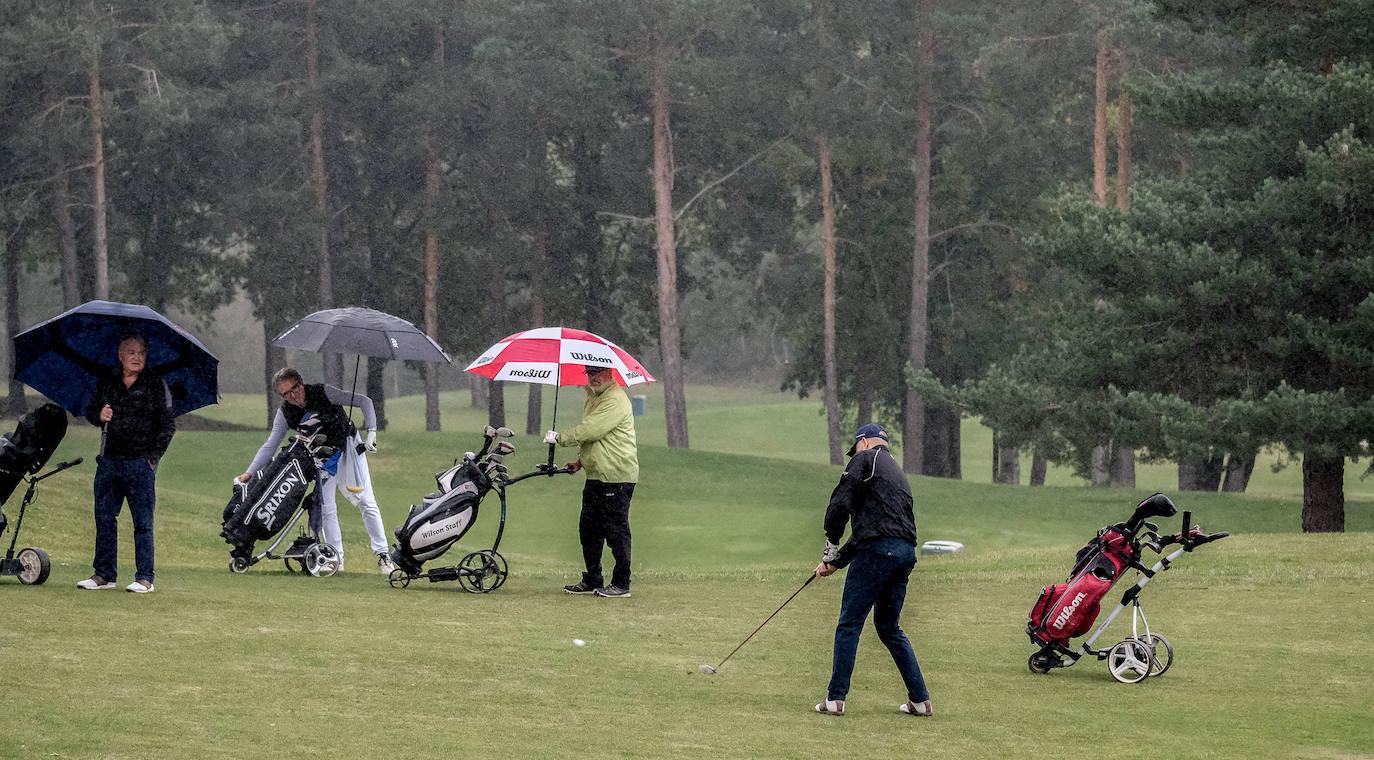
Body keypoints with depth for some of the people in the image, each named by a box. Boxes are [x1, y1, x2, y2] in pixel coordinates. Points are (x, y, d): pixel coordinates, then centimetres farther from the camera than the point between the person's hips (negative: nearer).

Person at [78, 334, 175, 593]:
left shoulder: (155, 384, 0)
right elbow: (90, 410, 22)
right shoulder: (107, 383, 11)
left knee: (143, 521, -3)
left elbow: (168, 424, 1)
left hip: (141, 463, -4)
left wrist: (154, 456, -6)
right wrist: (98, 415, -2)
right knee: (104, 518, 7)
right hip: (109, 461, 4)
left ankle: (145, 578, 1)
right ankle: (104, 574, 16)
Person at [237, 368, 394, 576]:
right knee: (326, 508, -9)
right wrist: (249, 473, -19)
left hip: (349, 447, -2)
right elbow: (270, 446, -10)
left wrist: (371, 431, -27)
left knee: (366, 503, -7)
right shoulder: (285, 413, -13)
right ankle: (336, 558, -1)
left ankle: (382, 555, -3)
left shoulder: (323, 393, -21)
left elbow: (364, 402, -17)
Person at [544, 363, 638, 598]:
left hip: (616, 476, -10)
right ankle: (592, 581, 21)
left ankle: (621, 584, -1)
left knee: (616, 532, -6)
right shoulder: (593, 398, 18)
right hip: (595, 476, 10)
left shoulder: (615, 400, -16)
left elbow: (591, 430, -23)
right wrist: (581, 461, 18)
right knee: (588, 530, 13)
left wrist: (561, 438, -13)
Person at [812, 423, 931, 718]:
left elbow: (840, 504, -7)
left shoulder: (865, 459, 5)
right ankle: (920, 700, 13)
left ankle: (835, 699, -7)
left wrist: (831, 549, 1)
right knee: (889, 628, 17)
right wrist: (835, 562, 26)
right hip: (906, 552, 8)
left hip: (877, 550, -8)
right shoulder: (898, 473, 30)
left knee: (849, 624, -4)